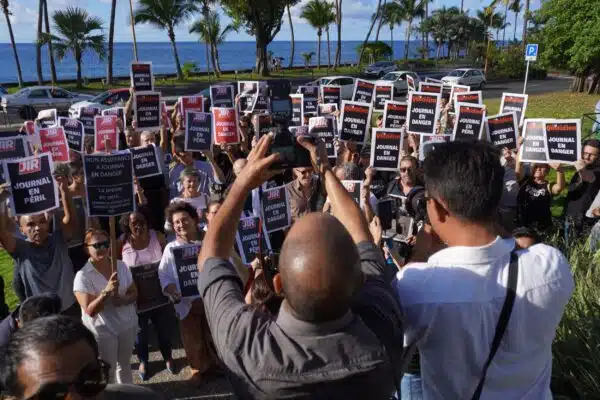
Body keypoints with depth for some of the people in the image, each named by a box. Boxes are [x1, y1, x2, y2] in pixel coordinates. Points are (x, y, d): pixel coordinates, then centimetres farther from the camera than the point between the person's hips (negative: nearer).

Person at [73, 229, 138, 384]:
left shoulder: (121, 266, -2)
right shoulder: (83, 275, -16)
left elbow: (134, 293, 4)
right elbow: (90, 310, -19)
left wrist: (124, 299, -17)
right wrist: (106, 291, -32)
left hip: (127, 324, 5)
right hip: (102, 330, -4)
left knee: (124, 364, 22)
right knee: (109, 370, 6)